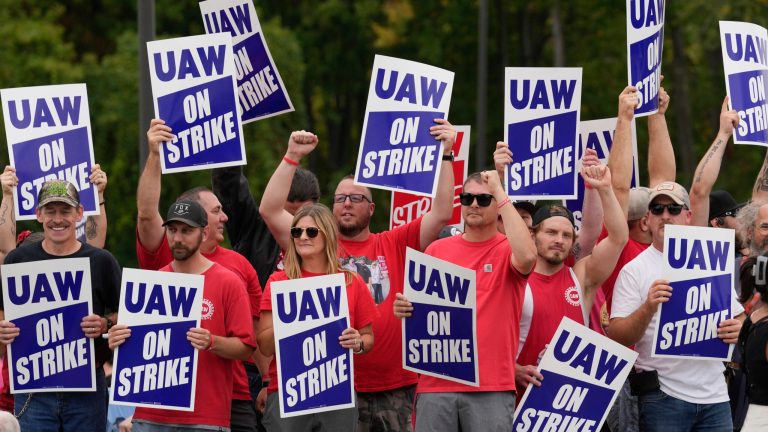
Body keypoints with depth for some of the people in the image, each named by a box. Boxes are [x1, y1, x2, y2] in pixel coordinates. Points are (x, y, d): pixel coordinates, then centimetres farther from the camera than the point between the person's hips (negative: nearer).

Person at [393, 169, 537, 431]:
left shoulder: (507, 250, 3)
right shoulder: (437, 250, 12)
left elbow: (526, 257, -22)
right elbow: (418, 306, 19)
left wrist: (500, 193, -13)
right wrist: (404, 308, -8)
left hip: (491, 388, -3)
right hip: (436, 383, 3)